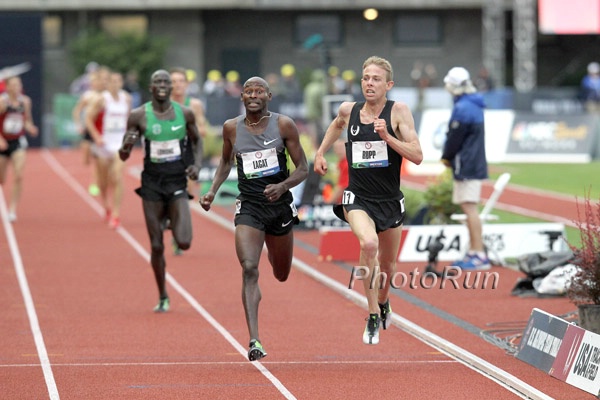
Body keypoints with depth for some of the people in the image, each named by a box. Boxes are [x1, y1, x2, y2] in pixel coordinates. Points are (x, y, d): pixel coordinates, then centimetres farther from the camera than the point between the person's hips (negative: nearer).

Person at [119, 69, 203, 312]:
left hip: (177, 183, 0)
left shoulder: (185, 114, 0)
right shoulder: (138, 116, -4)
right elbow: (123, 155, 0)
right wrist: (127, 146, -23)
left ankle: (173, 221, 22)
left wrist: (197, 165, 0)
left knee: (184, 243, -15)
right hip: (152, 184, 0)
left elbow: (197, 140, 17)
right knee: (156, 246, 1)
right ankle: (163, 298, 20)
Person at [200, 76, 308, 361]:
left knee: (282, 275, 18)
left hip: (280, 206, 1)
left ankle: (274, 254, 58)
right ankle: (254, 340, -25)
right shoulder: (231, 128, -1)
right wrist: (213, 191, 4)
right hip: (249, 207, -1)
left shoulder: (283, 125, -6)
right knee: (249, 269, -22)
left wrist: (282, 187, -21)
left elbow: (303, 168, -3)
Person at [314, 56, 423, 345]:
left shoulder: (399, 111, -9)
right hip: (357, 198, -1)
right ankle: (373, 316, -20)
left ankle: (383, 301, 54)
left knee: (388, 263, 18)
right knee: (368, 243, -31)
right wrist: (320, 153, 21)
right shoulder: (348, 110, -1)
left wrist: (387, 136, -26)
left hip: (390, 200, 1)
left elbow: (417, 156, -17)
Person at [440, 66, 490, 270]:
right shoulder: (474, 105, 14)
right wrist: (450, 157, 14)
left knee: (470, 209, -10)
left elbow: (454, 138, -15)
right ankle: (473, 252, 19)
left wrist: (446, 157, 2)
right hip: (475, 163, 10)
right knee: (469, 209, 14)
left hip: (466, 166, -10)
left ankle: (479, 255, -11)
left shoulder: (462, 108, -18)